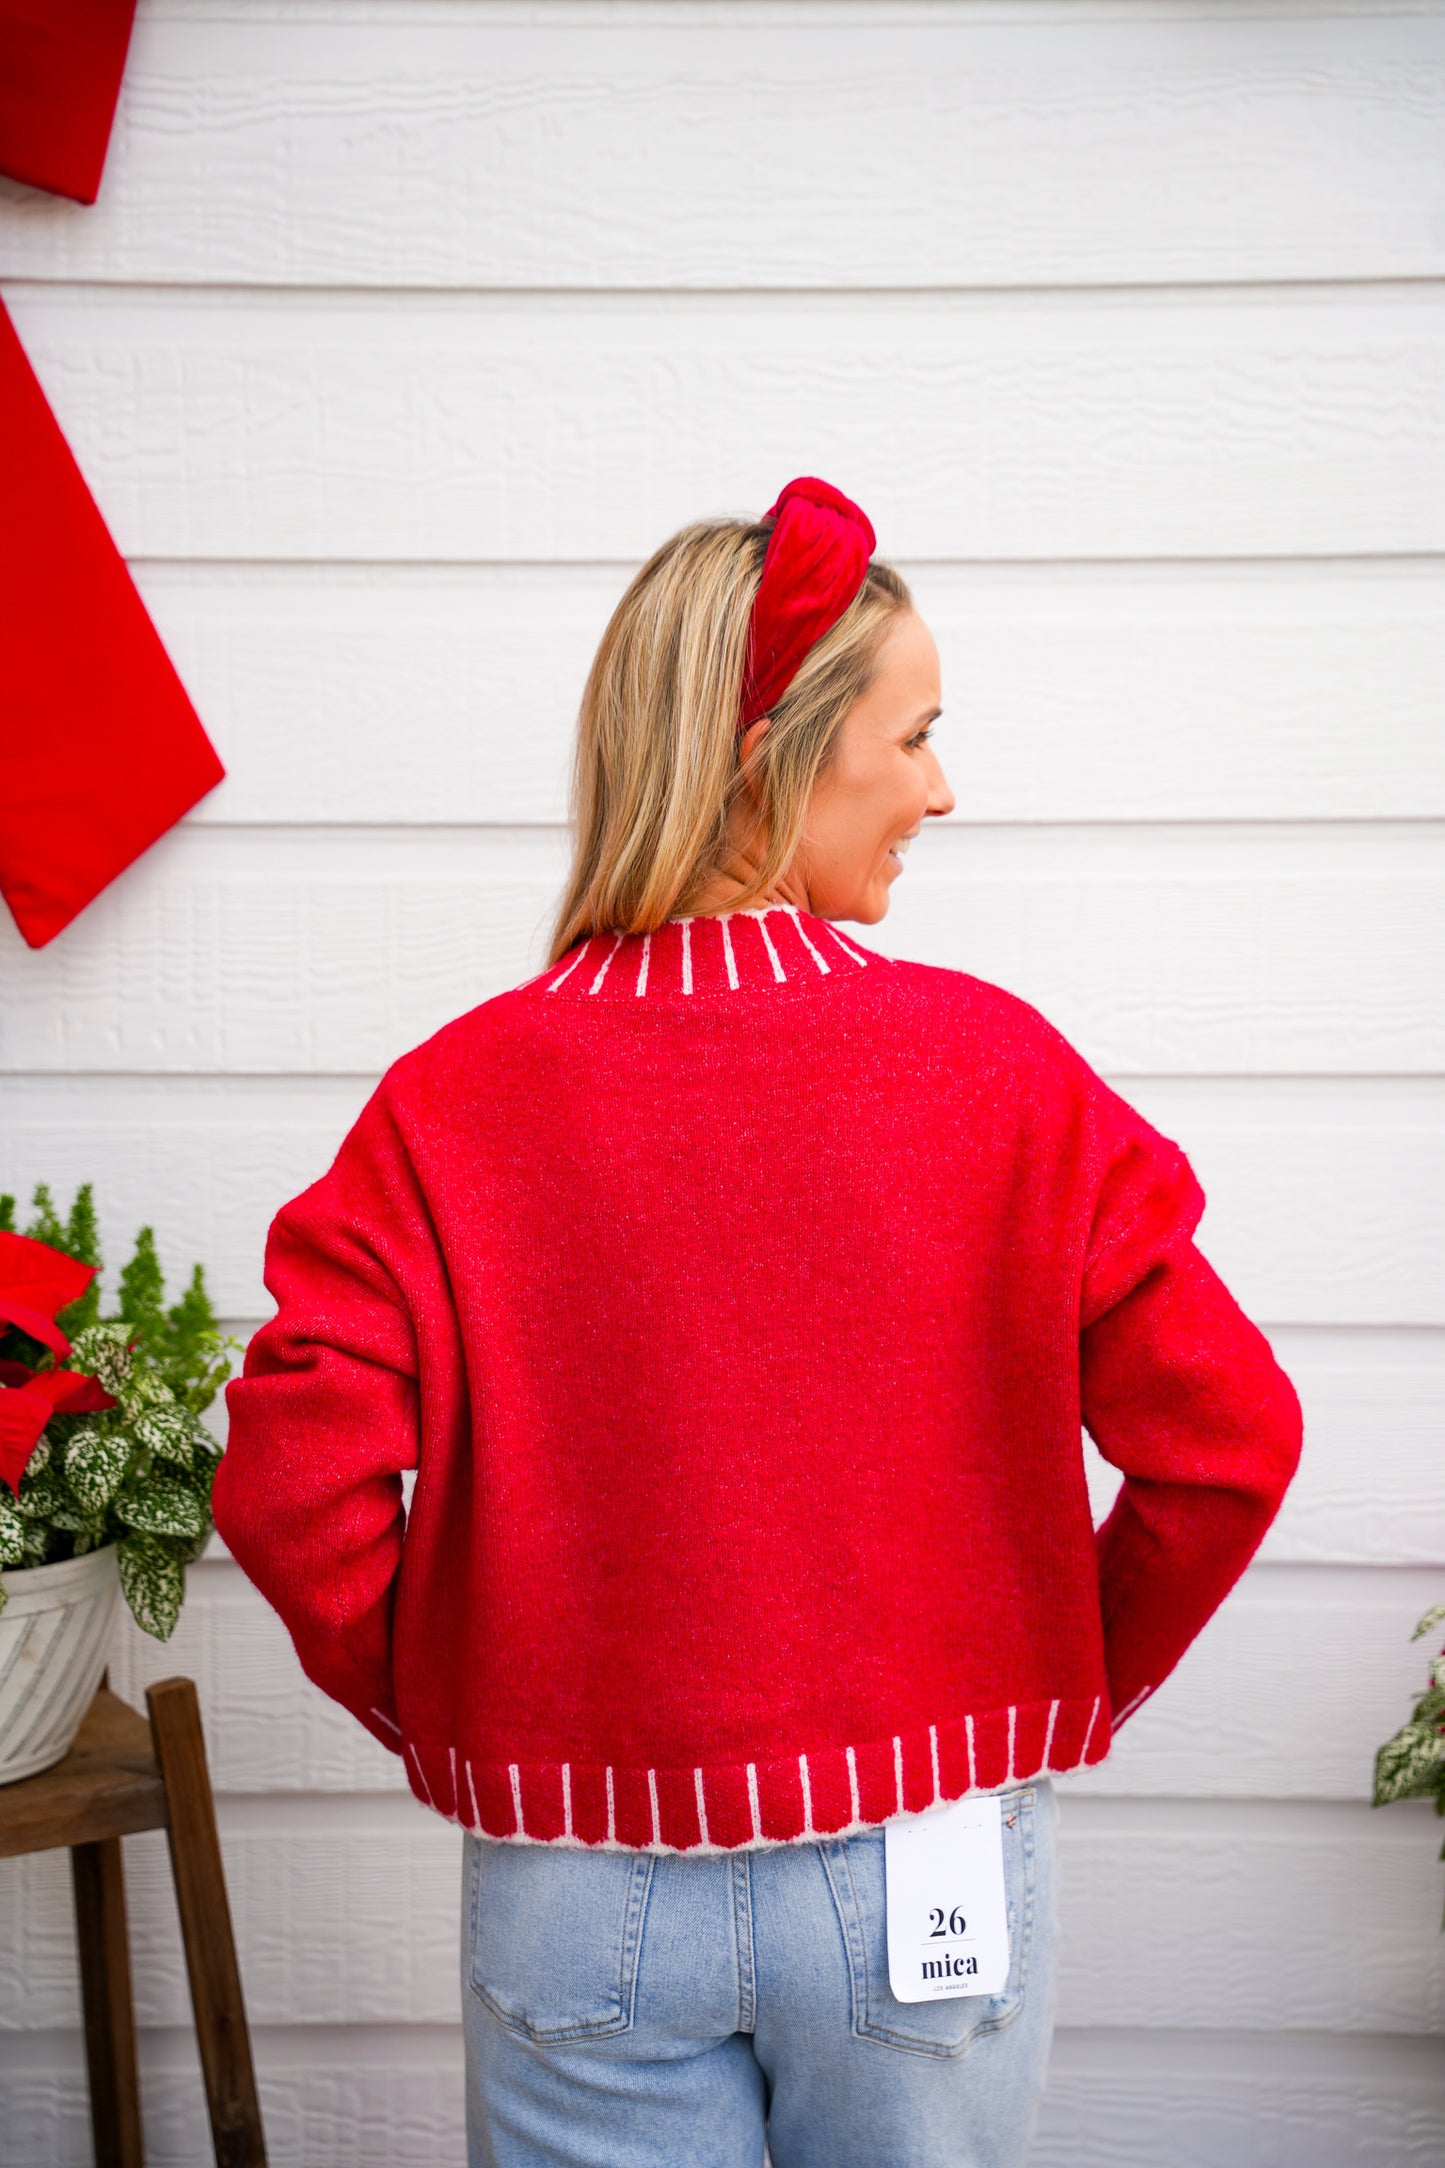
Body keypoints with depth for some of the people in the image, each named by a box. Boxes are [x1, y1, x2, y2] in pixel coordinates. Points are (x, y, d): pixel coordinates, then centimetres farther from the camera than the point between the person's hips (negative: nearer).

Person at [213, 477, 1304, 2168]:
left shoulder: (456, 1101, -11)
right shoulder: (1001, 1070, -12)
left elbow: (293, 1484, -16)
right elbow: (1223, 1439, -12)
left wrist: (446, 1718, 2)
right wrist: (1078, 1691, 4)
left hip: (582, 1887, 0)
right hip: (927, 1883, 0)